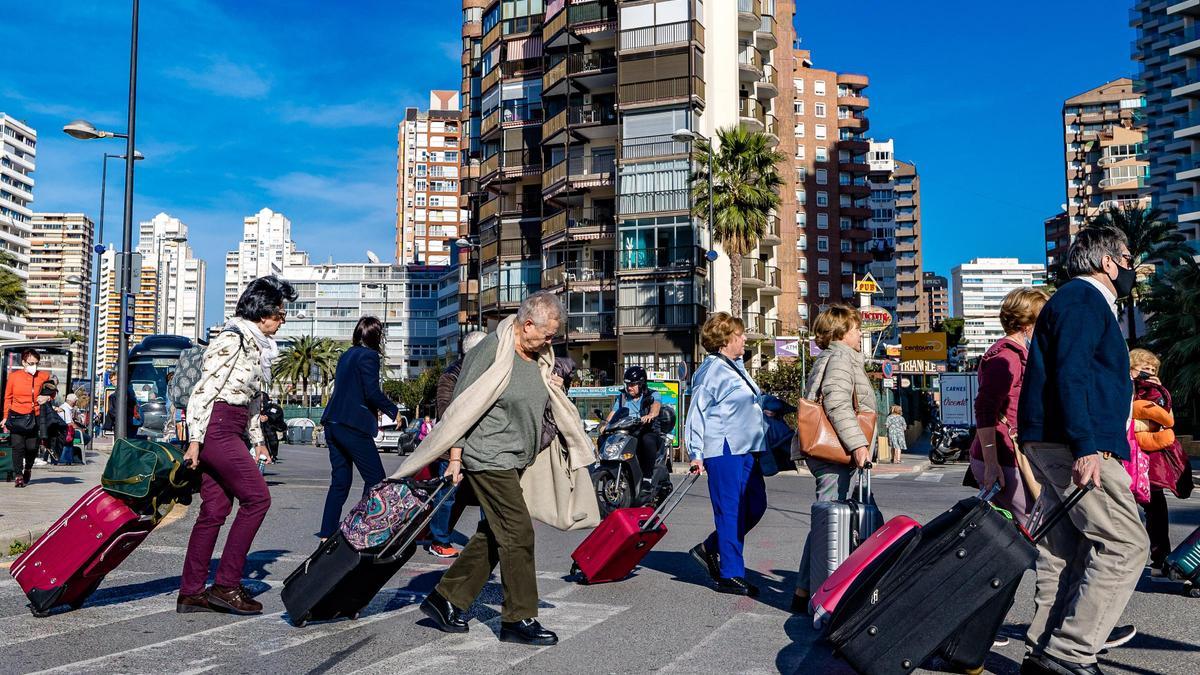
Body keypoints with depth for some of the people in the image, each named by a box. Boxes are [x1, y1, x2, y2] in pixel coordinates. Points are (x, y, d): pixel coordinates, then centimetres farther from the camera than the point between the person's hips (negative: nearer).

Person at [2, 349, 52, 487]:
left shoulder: (44, 376, 1)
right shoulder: (14, 376, 1)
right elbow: (8, 398, 7)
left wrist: (47, 397, -5)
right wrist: (6, 417, 8)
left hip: (34, 418, 1)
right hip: (17, 417, -1)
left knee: (32, 447, 2)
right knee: (18, 446, -7)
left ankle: (28, 469, 31)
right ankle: (18, 476, 4)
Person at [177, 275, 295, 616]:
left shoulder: (257, 345, 19)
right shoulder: (233, 339, -11)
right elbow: (205, 389, -16)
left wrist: (257, 440, 20)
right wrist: (195, 439, -19)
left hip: (231, 431, 9)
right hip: (216, 427, -9)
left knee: (216, 508, 6)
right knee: (257, 498, -9)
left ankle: (191, 592, 10)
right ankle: (226, 585, -2)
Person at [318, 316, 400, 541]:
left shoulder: (346, 355, 17)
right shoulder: (368, 356, -8)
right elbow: (372, 393, -16)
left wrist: (374, 413, 25)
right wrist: (393, 410, -2)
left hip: (332, 423, 9)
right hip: (353, 425, -8)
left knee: (340, 481, 12)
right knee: (376, 479, 0)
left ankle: (327, 533, 12)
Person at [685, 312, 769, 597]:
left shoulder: (737, 367, 18)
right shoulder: (712, 370, -10)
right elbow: (696, 414, -11)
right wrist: (696, 454, -15)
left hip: (745, 449, 10)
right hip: (723, 449, -9)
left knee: (756, 505, 11)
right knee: (730, 511, -5)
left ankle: (710, 549, 23)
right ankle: (731, 575, 3)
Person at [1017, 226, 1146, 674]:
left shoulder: (1083, 301, 25)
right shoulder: (1084, 299, -7)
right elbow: (1071, 375, -19)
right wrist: (1085, 447, -26)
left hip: (1056, 447, 11)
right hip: (1076, 446, -11)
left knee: (1066, 551, 11)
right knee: (1125, 544, -9)